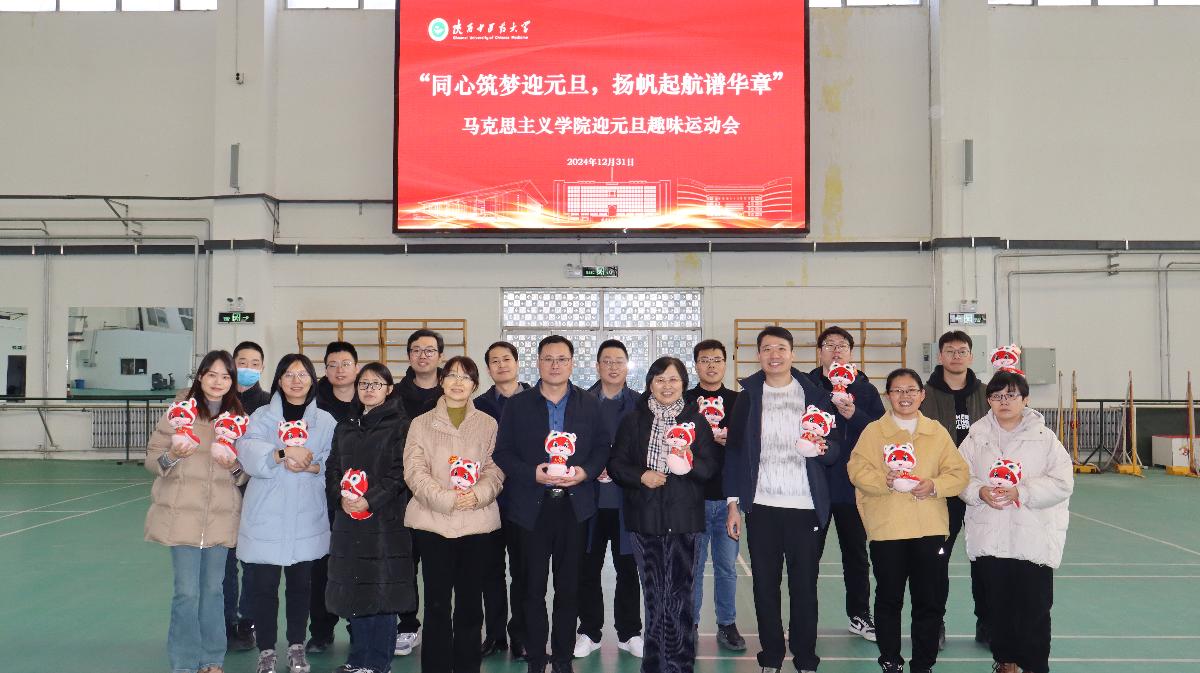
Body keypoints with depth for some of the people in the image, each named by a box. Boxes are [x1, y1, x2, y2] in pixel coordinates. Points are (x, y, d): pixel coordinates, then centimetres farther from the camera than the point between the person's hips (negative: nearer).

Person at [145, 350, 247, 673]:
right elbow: (152, 458, 2)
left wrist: (234, 465, -8)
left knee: (213, 590, 10)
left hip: (221, 516, 3)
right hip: (183, 513, -3)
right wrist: (173, 455, -18)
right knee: (186, 592, -2)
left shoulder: (238, 417, 8)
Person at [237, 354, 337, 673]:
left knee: (301, 584, 9)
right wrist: (283, 452, -27)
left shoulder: (325, 421, 8)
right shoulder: (262, 416, 4)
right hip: (266, 517, -1)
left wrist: (308, 466, -17)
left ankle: (297, 646, 26)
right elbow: (249, 454, -14)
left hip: (307, 518, 1)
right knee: (263, 585, 2)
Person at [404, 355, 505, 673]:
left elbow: (495, 470, 4)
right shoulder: (422, 423, 6)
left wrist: (478, 494, -16)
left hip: (477, 522, 1)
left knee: (470, 601, 8)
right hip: (433, 522, -1)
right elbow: (414, 471, -2)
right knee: (436, 602, 2)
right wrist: (446, 499, -15)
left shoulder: (488, 425, 8)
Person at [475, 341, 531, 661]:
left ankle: (520, 635, 13)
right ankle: (494, 633, 18)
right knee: (492, 568, 9)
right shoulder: (480, 405, 7)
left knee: (522, 568, 4)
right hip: (490, 497, 2)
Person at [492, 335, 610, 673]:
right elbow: (502, 452, 0)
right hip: (533, 505, -1)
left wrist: (586, 471, -11)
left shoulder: (589, 404, 6)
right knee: (534, 586, 4)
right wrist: (532, 473, -15)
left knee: (569, 586, 8)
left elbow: (602, 448, 7)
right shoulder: (517, 404, 2)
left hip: (575, 504, 1)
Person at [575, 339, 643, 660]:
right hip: (590, 498, 0)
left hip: (627, 498, 0)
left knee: (628, 568, 7)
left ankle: (629, 632, 21)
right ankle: (589, 632, 20)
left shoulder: (640, 404, 3)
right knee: (588, 568, 7)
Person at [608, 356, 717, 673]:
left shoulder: (696, 420, 5)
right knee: (653, 593, 7)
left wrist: (689, 461, -19)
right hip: (644, 517, 1)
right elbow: (616, 464, 5)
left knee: (680, 593, -4)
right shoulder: (633, 420, 6)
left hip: (684, 517, -1)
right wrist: (640, 476, -12)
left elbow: (709, 468, 1)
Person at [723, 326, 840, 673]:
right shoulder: (748, 397, 7)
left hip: (805, 505, -1)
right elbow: (734, 450, 7)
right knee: (765, 585, 6)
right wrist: (734, 504, 1)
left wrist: (824, 448, -17)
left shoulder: (816, 395, 4)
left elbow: (835, 446, 7)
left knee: (804, 585, 3)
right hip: (760, 505, 1)